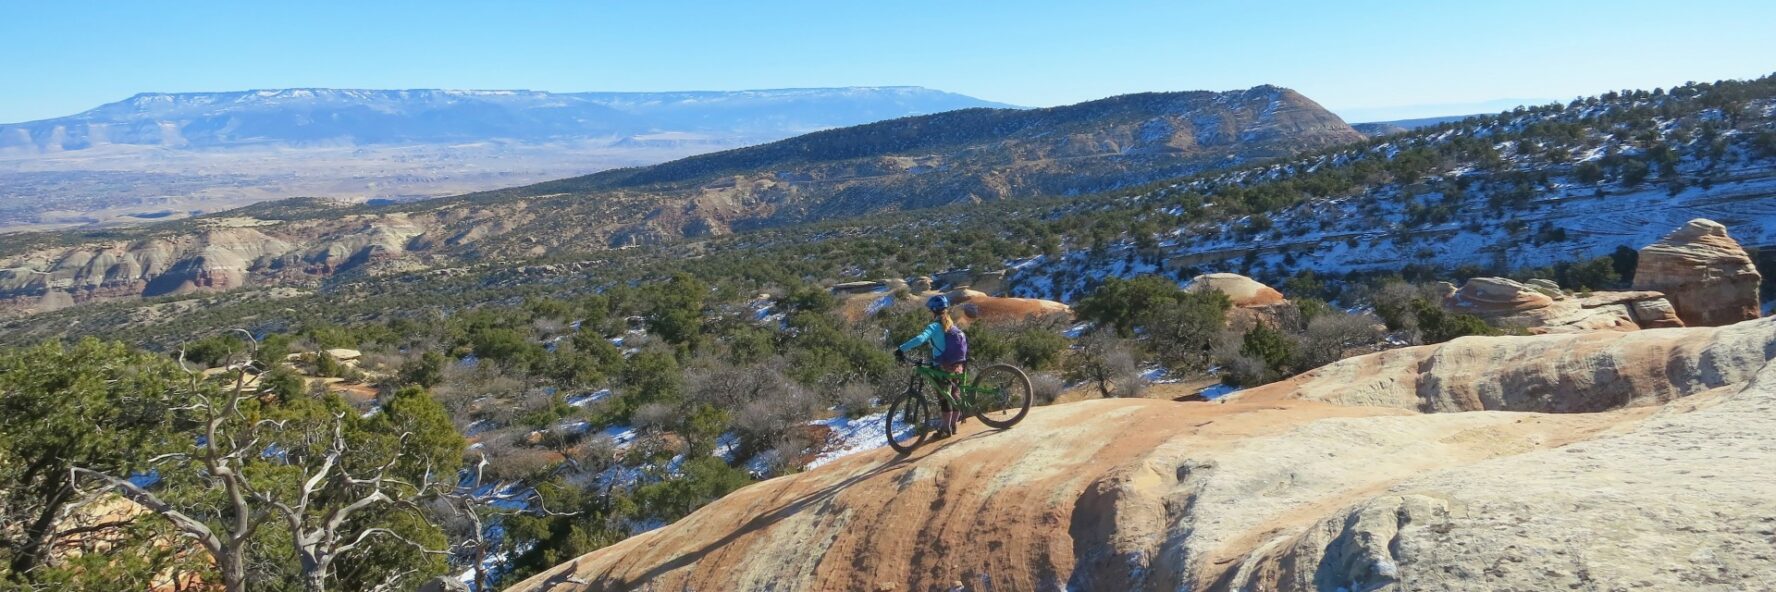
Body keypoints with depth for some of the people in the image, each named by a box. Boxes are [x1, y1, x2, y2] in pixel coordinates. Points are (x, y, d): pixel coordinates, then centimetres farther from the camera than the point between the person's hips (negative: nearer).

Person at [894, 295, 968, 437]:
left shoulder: (935, 326, -12)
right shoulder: (952, 325, 10)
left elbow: (920, 339, -28)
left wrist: (901, 349, -28)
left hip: (944, 367, -7)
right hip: (957, 365, 7)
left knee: (945, 397, -1)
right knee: (954, 394, 15)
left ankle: (946, 429, 2)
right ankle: (953, 424, 24)